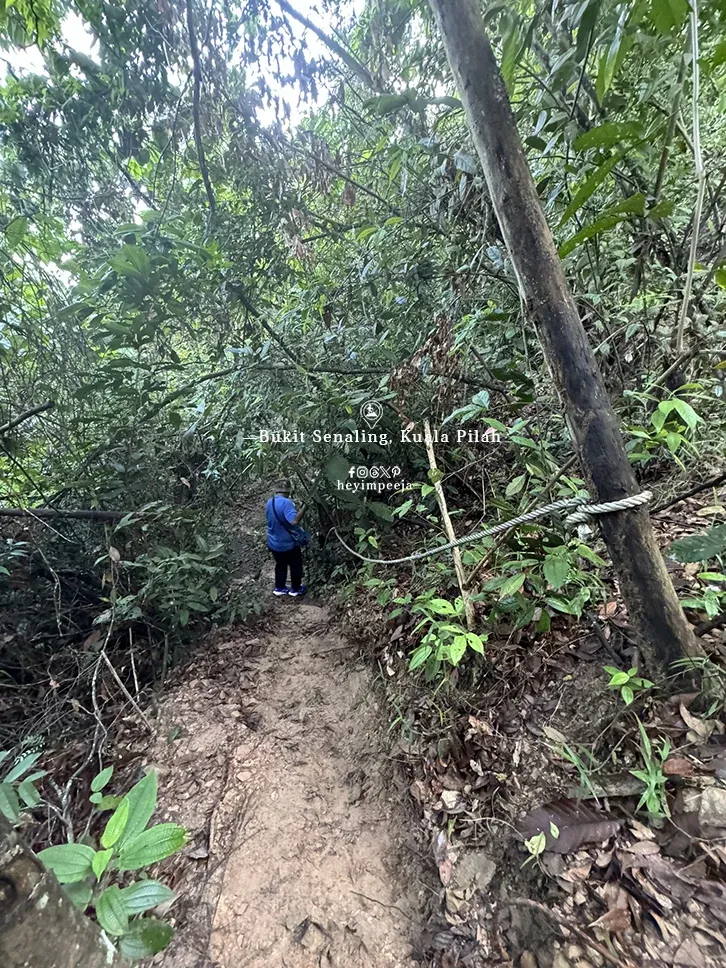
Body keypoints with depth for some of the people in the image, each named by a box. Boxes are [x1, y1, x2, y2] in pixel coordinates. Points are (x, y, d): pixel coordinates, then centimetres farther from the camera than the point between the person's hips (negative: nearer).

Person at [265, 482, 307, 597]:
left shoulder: (269, 502, -1)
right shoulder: (286, 503, -28)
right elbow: (294, 521, -40)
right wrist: (304, 507, -33)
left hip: (273, 543, 7)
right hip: (287, 544, -7)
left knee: (280, 565, 27)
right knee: (296, 566, 16)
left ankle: (279, 588, 39)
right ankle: (295, 589, 31)